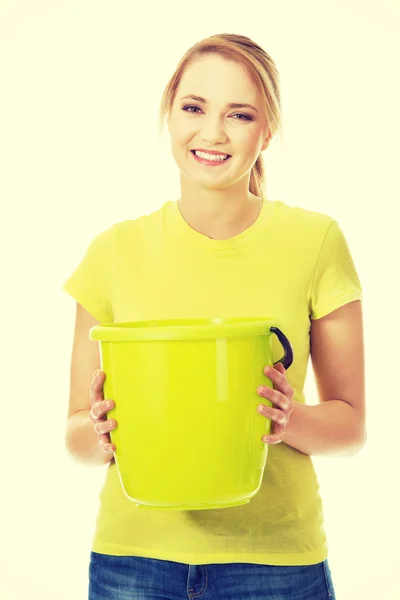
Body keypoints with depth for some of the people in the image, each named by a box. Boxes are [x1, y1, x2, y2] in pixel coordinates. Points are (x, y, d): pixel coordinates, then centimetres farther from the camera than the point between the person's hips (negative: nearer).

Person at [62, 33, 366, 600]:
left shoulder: (315, 241, -6)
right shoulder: (116, 250, -3)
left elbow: (351, 423, 0)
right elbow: (77, 431, 3)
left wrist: (293, 421, -19)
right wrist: (102, 432, -18)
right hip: (134, 554, 1)